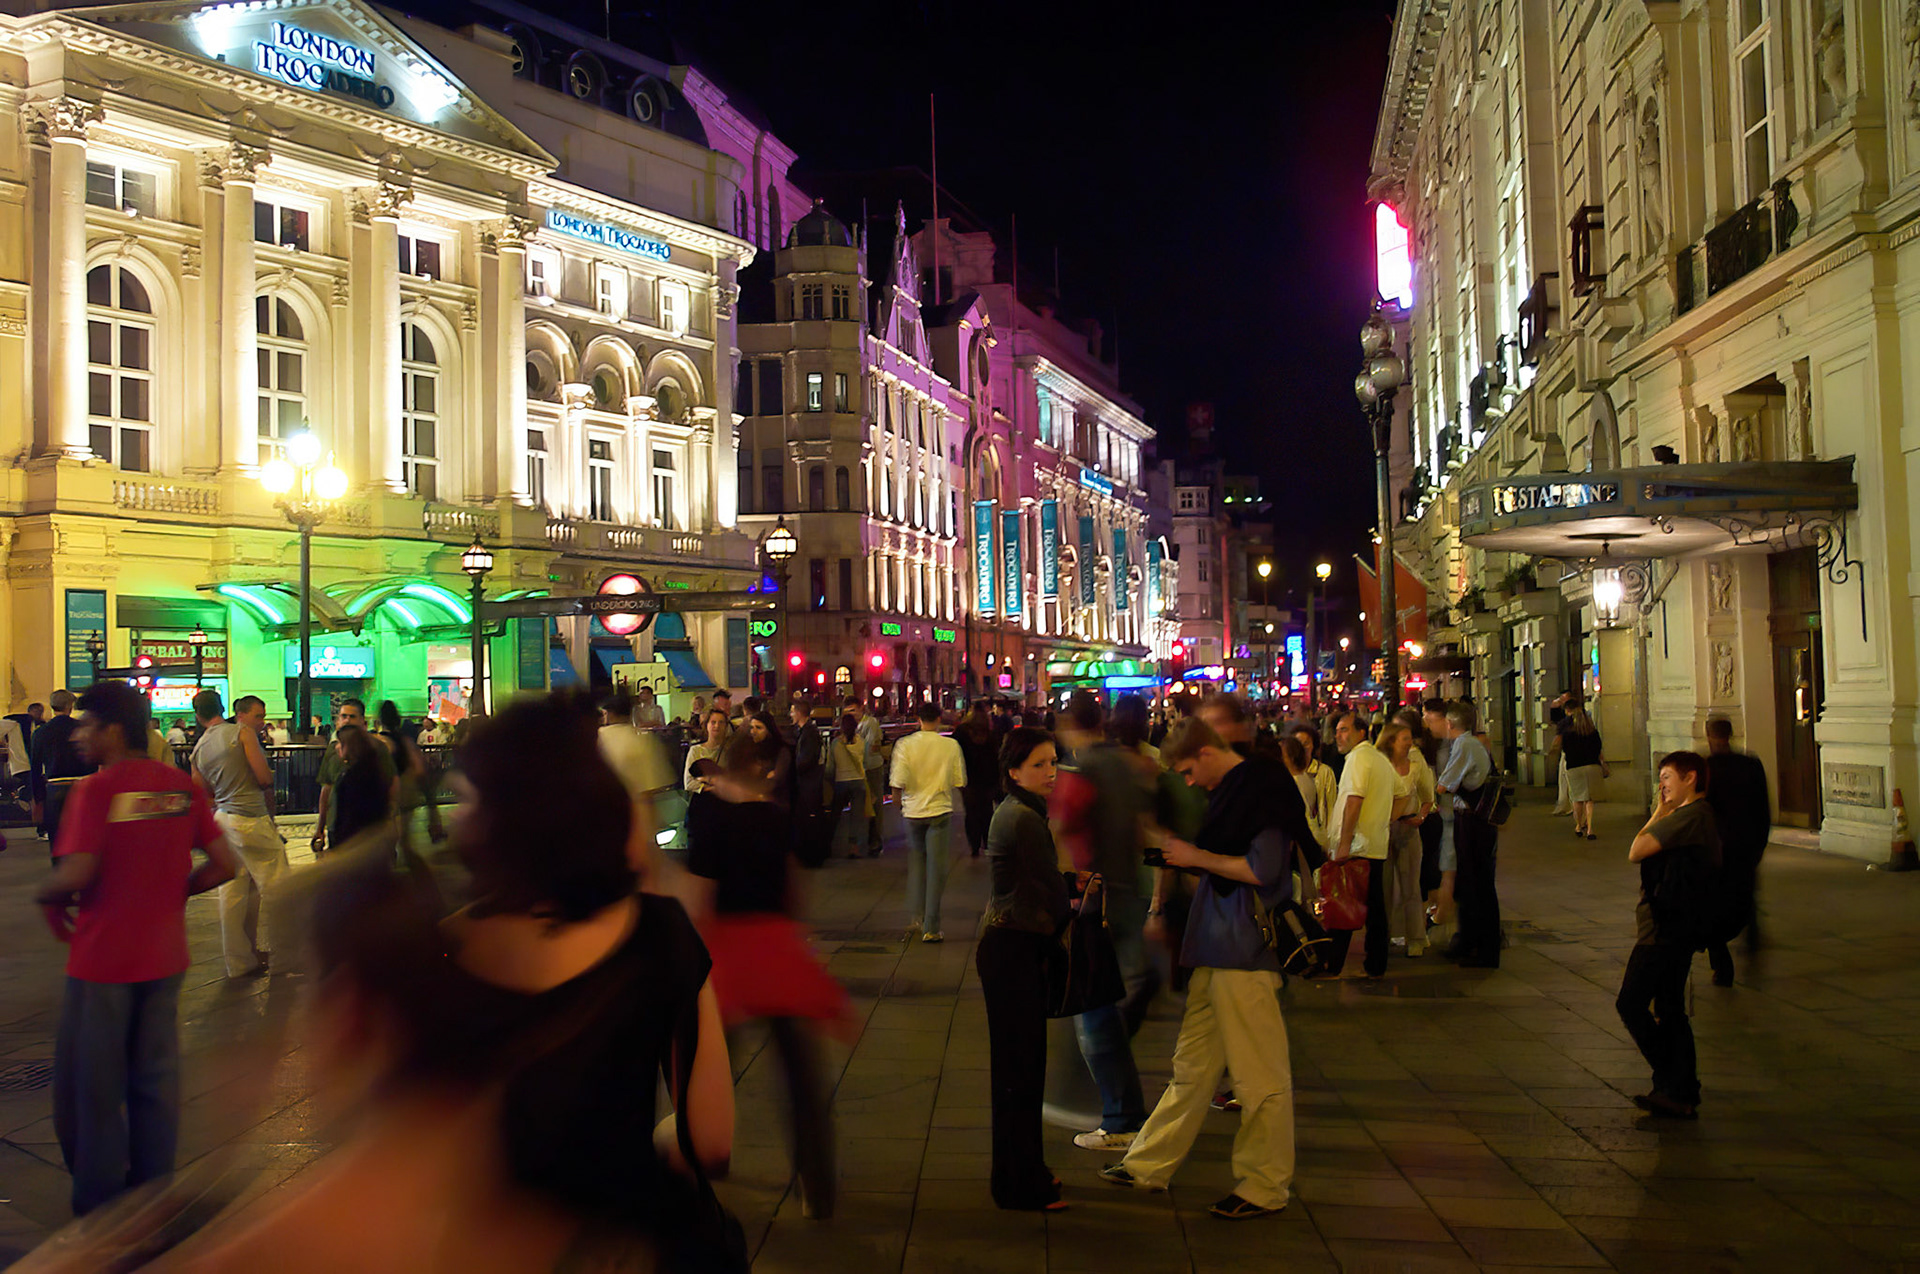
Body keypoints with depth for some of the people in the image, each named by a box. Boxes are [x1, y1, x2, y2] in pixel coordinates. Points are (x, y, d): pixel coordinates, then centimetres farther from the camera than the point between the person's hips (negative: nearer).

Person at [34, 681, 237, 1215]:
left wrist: (47, 897, -3)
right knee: (155, 1081, 14)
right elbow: (223, 865, -1)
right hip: (164, 957, 5)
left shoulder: (94, 790, -15)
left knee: (90, 1089, 9)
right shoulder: (182, 786, 1)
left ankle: (97, 1206, 16)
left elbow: (75, 875, -24)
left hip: (103, 961, -5)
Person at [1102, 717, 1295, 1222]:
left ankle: (1264, 1186, 15)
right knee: (1192, 1064, 16)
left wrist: (1198, 857, -9)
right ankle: (1150, 1165, 24)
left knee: (1259, 1075, 3)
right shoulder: (1230, 791, 15)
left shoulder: (1262, 788, -13)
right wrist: (1183, 851, 9)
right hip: (1218, 948, 10)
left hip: (1248, 953, -9)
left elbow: (1263, 870, -20)